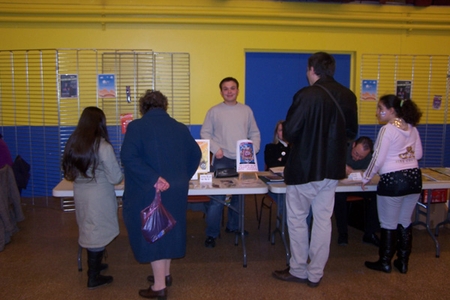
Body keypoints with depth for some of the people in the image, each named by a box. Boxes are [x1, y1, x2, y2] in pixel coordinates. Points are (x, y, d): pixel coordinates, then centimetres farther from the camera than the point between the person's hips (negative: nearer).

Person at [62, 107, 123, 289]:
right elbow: (116, 178, -13)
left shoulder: (72, 143, -1)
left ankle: (93, 265, 40)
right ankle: (94, 278, 18)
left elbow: (69, 172, 7)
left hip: (80, 194, 6)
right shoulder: (103, 146, -18)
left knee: (88, 231, 22)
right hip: (99, 197, -6)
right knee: (98, 233, 7)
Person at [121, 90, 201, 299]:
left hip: (148, 191, -5)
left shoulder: (136, 126, -9)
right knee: (169, 228, 19)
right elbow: (195, 154, 12)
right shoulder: (180, 128, 6)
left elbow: (128, 157, -21)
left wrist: (153, 179, -22)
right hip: (176, 189, 5)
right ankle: (165, 274, 34)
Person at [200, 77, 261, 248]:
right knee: (217, 198, -8)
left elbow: (255, 134, 12)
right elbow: (205, 133, 2)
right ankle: (211, 234, 2)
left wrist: (253, 150, -3)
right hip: (222, 160, -3)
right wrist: (215, 149, -11)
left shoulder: (246, 110, 9)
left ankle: (233, 227, 29)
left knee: (239, 196, 11)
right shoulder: (214, 111, 2)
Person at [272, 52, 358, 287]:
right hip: (332, 169, 6)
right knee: (323, 219, 12)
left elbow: (289, 131, -16)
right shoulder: (348, 96, 2)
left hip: (304, 168, -5)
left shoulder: (307, 95, -17)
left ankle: (298, 271, 20)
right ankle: (315, 274, 21)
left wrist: (294, 135, 6)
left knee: (297, 219, 10)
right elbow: (351, 132, 11)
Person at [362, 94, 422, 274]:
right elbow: (418, 154, 14)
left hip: (392, 181, -7)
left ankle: (385, 262, 20)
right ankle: (403, 262, 26)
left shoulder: (387, 130, -14)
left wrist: (366, 178, -1)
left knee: (389, 224, 7)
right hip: (414, 178, 7)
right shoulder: (412, 128, 6)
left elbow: (378, 160, -14)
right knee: (405, 222, 17)